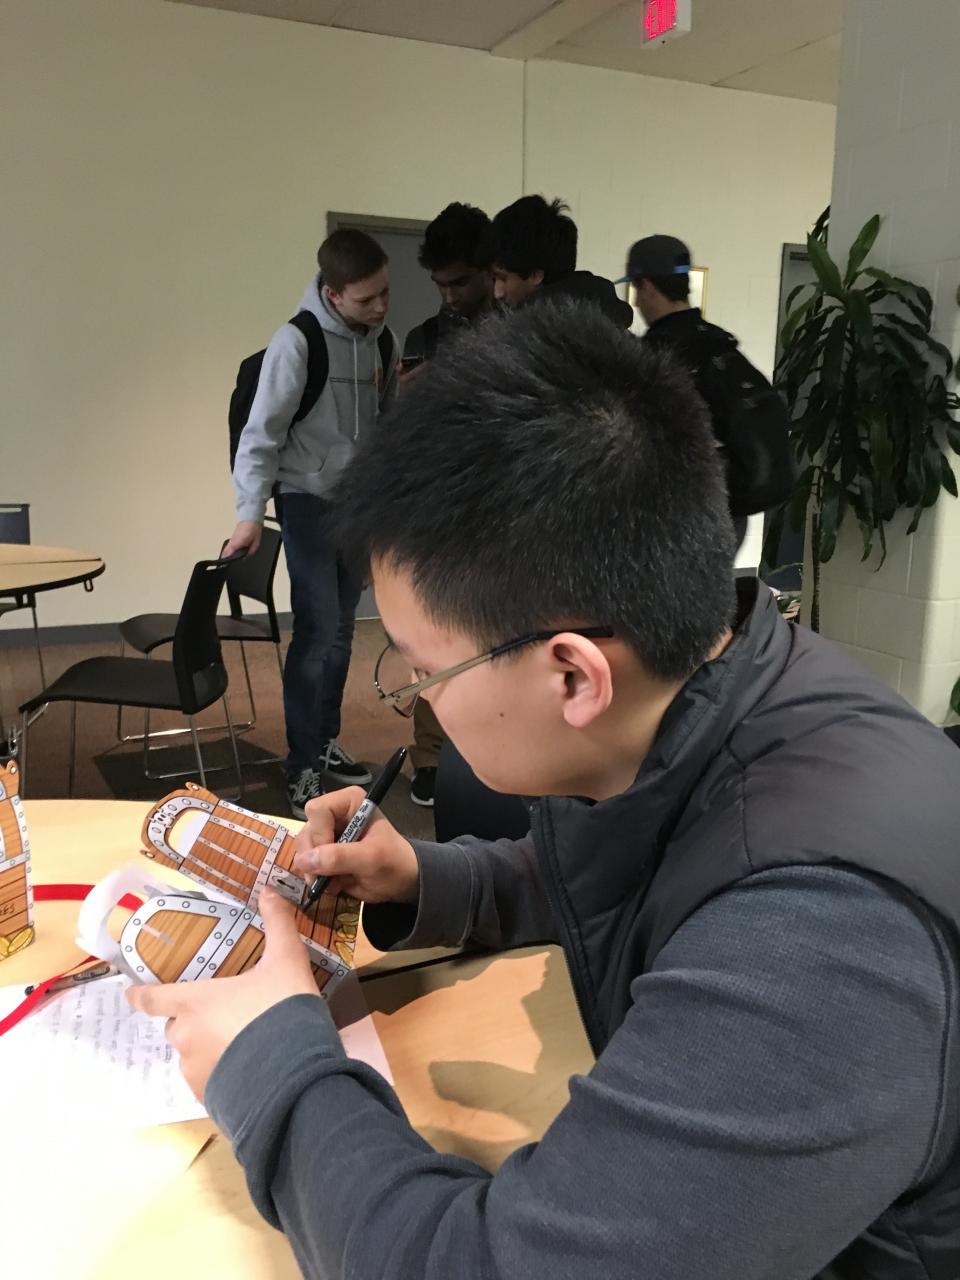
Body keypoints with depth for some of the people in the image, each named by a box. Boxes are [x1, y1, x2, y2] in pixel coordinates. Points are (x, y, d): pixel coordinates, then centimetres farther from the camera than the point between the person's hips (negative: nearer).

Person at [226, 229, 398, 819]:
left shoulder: (380, 339, 3)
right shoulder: (297, 342, -15)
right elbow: (262, 432, -16)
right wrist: (251, 513, -20)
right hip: (308, 500, -6)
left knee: (340, 631, 11)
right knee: (316, 632, -9)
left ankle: (325, 743, 24)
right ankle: (302, 770, 0)